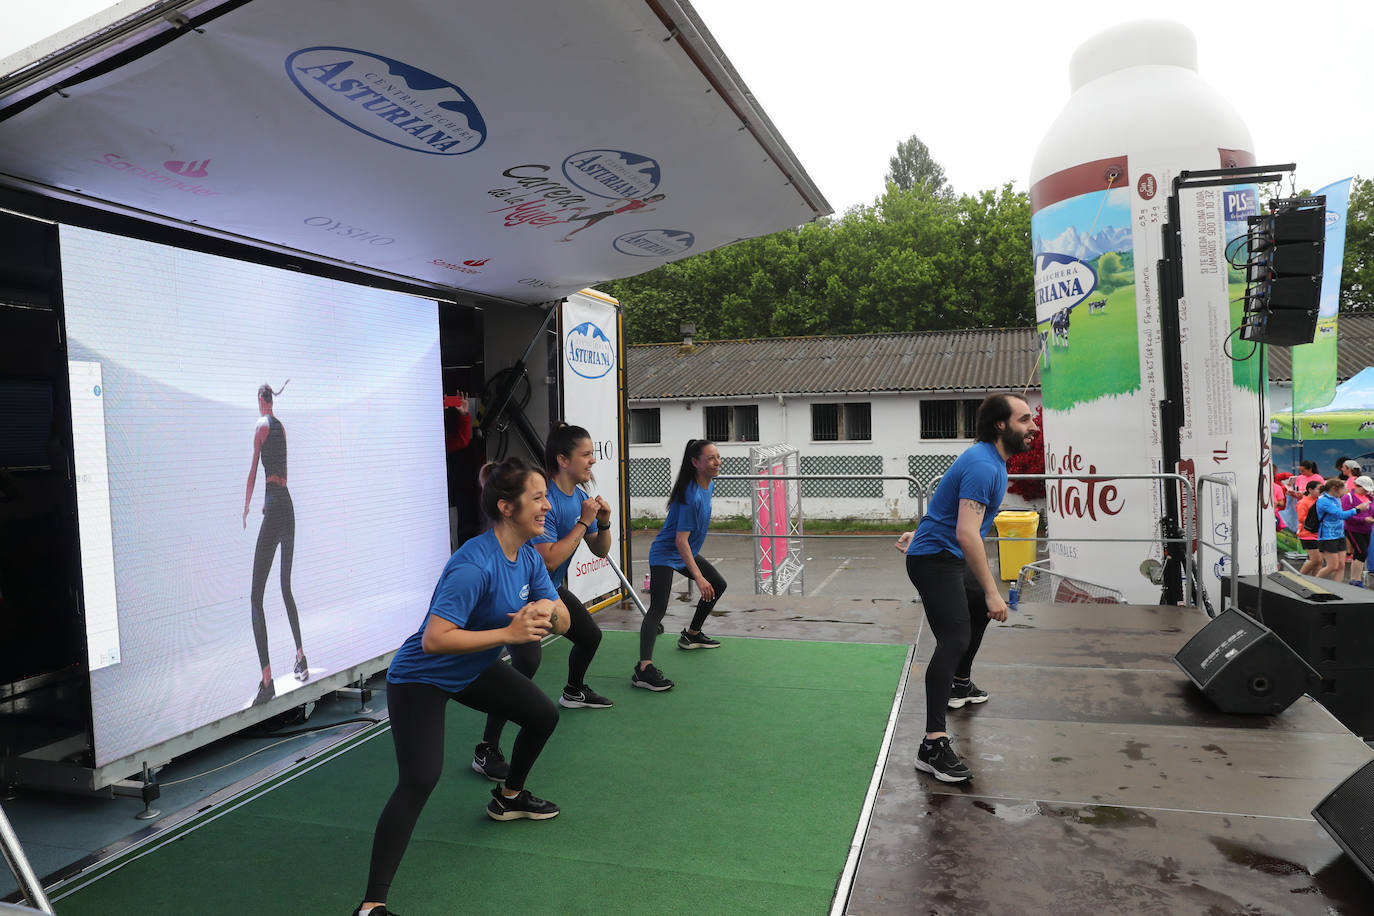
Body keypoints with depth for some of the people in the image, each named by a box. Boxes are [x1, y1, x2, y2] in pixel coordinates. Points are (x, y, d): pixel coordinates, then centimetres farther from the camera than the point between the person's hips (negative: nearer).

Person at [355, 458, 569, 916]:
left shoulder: (528, 556, -7)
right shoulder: (474, 565, -33)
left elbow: (563, 621, -2)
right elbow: (434, 640, -37)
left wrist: (548, 610, -26)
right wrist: (508, 632, -37)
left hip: (475, 670, 9)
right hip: (421, 679, -9)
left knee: (544, 715, 17)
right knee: (420, 779, -24)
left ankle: (509, 797, 44)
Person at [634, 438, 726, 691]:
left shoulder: (709, 485, 0)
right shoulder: (690, 495, -29)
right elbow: (680, 540, -31)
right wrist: (698, 577, -34)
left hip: (687, 553, 10)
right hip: (666, 554, -10)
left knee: (717, 585, 22)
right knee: (658, 609, -21)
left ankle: (691, 635, 37)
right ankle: (643, 669, -29)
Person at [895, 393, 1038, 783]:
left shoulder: (988, 459, 11)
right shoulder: (983, 467, -23)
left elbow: (948, 506, 24)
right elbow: (967, 534, -32)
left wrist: (923, 533, 32)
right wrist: (992, 591, -31)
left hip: (947, 556, 11)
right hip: (935, 560, -11)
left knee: (981, 609, 31)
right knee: (954, 640, -22)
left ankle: (960, 684, 52)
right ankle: (933, 745, -26)